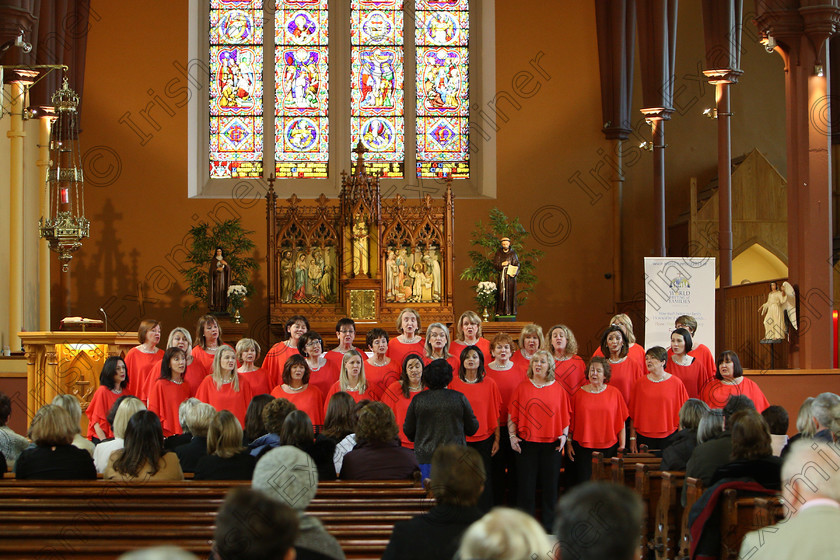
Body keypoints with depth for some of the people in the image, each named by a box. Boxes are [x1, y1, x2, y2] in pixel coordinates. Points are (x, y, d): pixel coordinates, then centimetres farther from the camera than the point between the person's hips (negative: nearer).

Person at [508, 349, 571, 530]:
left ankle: (549, 527, 14)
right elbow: (512, 415, 6)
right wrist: (512, 436, -4)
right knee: (526, 486, 1)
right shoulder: (522, 388, 5)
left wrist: (564, 435, -5)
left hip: (552, 445, 1)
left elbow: (565, 416, 9)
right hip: (527, 443, 0)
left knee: (550, 486, 4)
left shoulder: (559, 390, 6)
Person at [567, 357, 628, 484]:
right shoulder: (579, 394, 4)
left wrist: (622, 445, 2)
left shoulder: (614, 393, 5)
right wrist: (568, 443, 5)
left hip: (608, 448, 0)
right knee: (583, 483, -2)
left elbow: (621, 422, 6)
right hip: (582, 448, 0)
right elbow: (570, 422, 9)